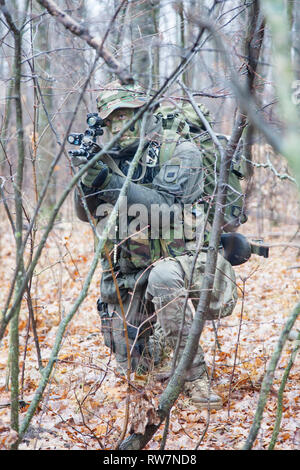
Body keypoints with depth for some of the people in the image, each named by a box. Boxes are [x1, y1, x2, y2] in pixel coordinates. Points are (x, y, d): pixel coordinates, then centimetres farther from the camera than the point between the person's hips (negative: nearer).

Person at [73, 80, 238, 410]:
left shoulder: (180, 151, -8)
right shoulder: (113, 159, 6)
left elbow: (165, 209, -22)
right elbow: (86, 212, 2)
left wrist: (111, 182, -29)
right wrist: (88, 175, -17)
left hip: (177, 260, -5)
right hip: (128, 273, 5)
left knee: (163, 277, -41)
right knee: (131, 364, -1)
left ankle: (194, 376, -28)